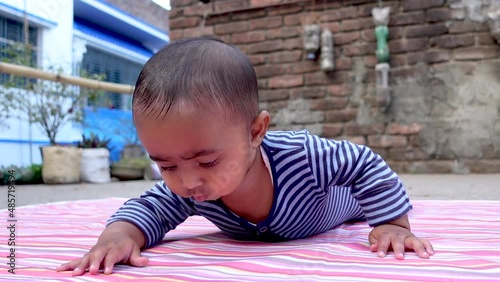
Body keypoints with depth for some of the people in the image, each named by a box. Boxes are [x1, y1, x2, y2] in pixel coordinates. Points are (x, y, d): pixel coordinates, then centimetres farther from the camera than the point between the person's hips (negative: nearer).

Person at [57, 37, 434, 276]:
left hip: (340, 200, -1)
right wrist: (119, 234, -50)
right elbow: (146, 209, -28)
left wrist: (393, 223, -36)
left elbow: (366, 165, -35)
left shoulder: (300, 155, -49)